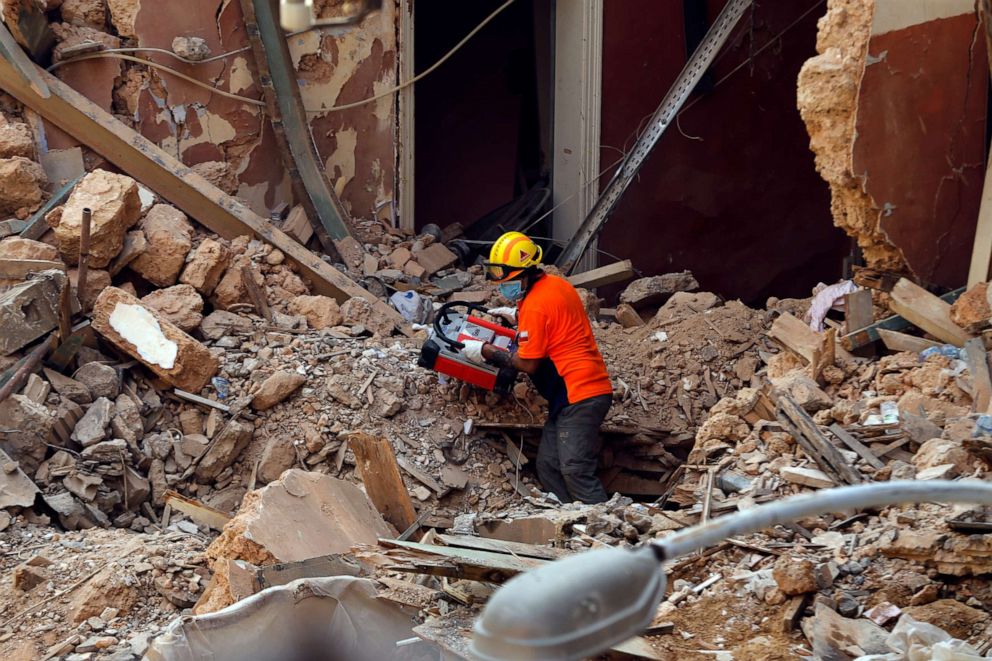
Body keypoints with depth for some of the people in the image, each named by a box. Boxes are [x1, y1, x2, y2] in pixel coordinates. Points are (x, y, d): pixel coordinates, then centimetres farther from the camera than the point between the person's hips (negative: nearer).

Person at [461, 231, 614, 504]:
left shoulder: (535, 305, -18)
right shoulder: (556, 284, 9)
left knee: (575, 471, -12)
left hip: (579, 395, -10)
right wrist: (519, 316, 21)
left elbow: (528, 364, -12)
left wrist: (485, 351, -4)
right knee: (548, 465, 11)